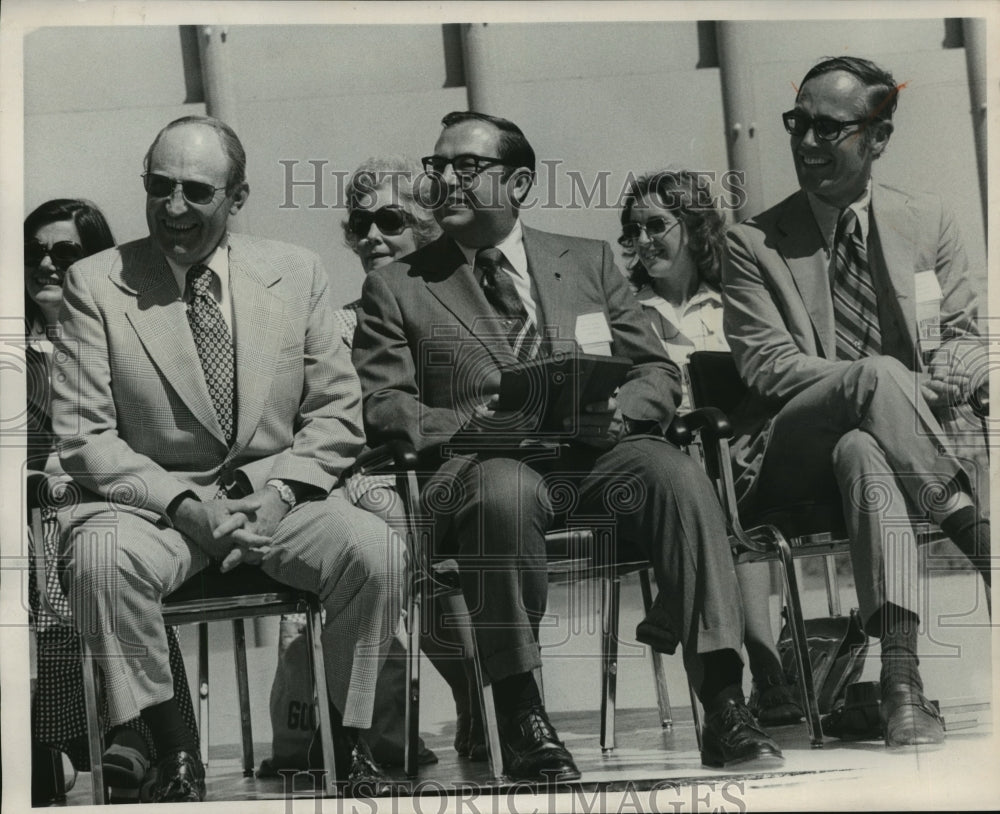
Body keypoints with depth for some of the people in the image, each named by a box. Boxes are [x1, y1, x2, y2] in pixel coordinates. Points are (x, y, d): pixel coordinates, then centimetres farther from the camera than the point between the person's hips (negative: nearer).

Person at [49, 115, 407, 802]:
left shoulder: (296, 273, 6)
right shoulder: (97, 285, -1)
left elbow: (337, 413, 7)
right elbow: (83, 436, -4)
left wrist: (277, 493, -11)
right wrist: (183, 506, -18)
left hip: (279, 495, 1)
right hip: (154, 501, -1)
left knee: (378, 551, -26)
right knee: (99, 558, -34)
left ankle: (347, 745, -7)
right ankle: (174, 751, -15)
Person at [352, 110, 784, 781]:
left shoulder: (590, 261, 23)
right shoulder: (397, 287, 16)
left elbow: (659, 373, 18)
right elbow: (380, 407, 5)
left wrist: (621, 410, -6)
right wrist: (469, 424, -14)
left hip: (595, 453, 2)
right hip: (479, 462, -2)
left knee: (677, 474, -30)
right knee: (507, 490, -38)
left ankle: (724, 702, -33)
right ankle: (522, 720, -31)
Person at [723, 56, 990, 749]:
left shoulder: (928, 223, 15)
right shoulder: (754, 244, 7)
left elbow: (967, 340, 10)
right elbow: (767, 366, -4)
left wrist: (937, 383, -16)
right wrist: (886, 380, -20)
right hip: (795, 453, -1)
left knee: (863, 454, -39)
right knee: (878, 374, -35)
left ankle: (901, 676, -51)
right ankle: (981, 535, -36)